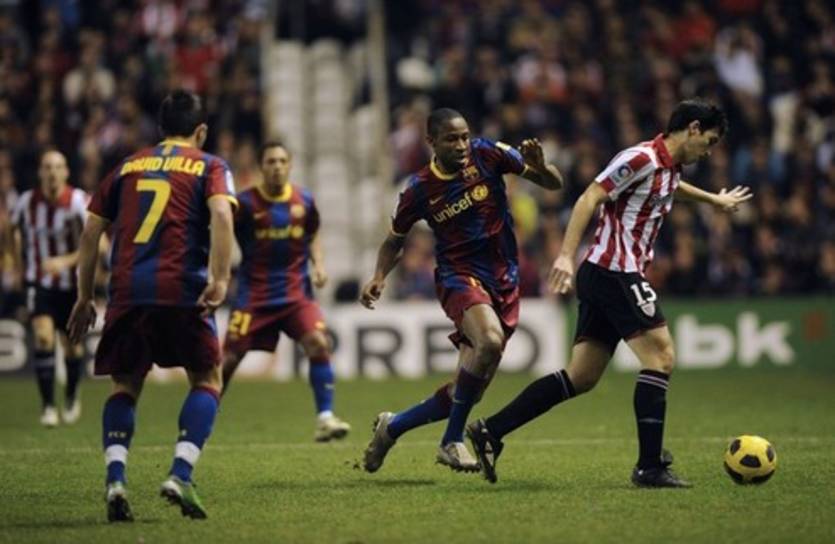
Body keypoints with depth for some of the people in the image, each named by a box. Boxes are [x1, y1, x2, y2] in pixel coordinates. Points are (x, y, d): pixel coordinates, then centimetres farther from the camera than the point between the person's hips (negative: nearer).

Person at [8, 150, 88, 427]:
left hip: (72, 283, 0)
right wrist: (18, 260, 13)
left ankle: (71, 397, 37)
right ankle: (47, 405, -16)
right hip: (39, 282, 0)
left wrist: (66, 261, -32)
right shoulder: (26, 203, -9)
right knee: (43, 336, -20)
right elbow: (14, 229, 14)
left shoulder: (79, 202, -17)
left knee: (72, 346, 9)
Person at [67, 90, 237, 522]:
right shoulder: (209, 167, 11)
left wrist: (84, 298, 22)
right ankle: (180, 475, -7)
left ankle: (115, 479, -7)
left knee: (125, 386, 14)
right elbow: (221, 215, -10)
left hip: (127, 292, 3)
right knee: (206, 380, 12)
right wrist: (219, 279, -15)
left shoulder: (128, 167, 20)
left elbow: (91, 232, 17)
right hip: (183, 291, -3)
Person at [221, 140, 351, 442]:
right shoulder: (246, 203, -9)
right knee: (229, 357, -3)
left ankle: (325, 418, -12)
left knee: (318, 345, -18)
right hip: (255, 293, -2)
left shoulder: (304, 201, 2)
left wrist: (318, 264, 2)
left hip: (296, 292, 2)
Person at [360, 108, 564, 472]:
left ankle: (392, 427, 26)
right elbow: (394, 240, 12)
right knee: (490, 341, -35)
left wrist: (539, 166, -21)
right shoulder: (419, 190, -4)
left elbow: (554, 184, 2)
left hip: (504, 283, 4)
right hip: (459, 277, -4)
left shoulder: (488, 155, -2)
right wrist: (379, 277, -6)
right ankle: (452, 442, -21)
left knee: (467, 393, 4)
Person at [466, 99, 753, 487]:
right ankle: (650, 467, -11)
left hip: (604, 278, 10)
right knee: (660, 356, -11)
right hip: (615, 272, -10)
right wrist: (567, 255, -27)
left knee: (581, 378, 5)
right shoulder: (643, 158, -11)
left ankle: (490, 431, 4)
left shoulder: (670, 169, 18)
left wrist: (714, 200, 58)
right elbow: (589, 198, -18)